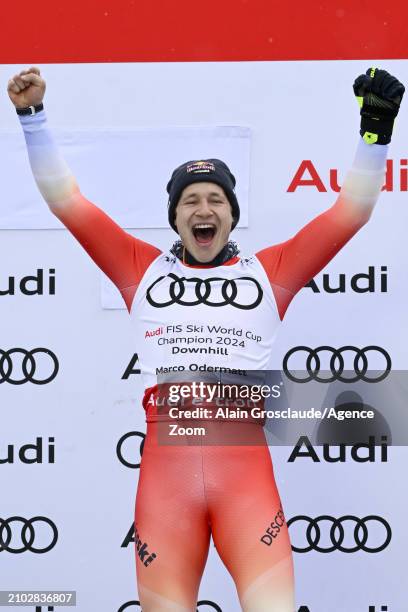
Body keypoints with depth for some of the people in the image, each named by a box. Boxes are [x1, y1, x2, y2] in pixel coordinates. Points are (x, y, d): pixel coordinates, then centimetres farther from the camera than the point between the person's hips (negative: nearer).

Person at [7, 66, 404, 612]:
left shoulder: (269, 272, 14)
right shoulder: (143, 269, 15)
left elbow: (352, 210, 13)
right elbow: (65, 198, 14)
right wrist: (33, 116, 9)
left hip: (246, 468, 0)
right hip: (165, 468, 1)